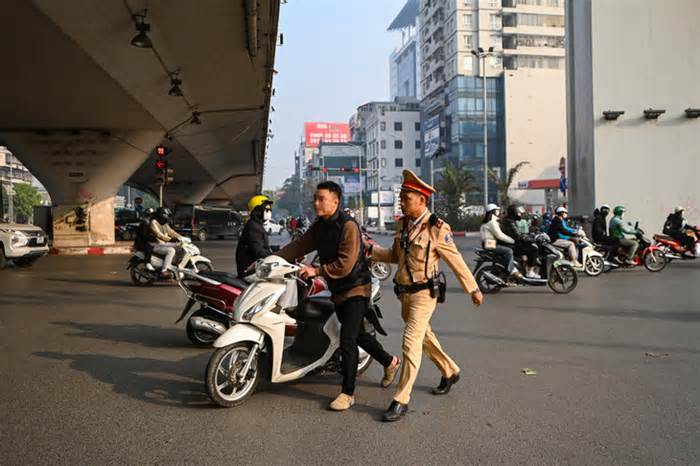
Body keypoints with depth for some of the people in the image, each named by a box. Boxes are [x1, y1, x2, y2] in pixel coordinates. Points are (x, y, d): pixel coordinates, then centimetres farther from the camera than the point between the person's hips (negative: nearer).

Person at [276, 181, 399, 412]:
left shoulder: (348, 225, -19)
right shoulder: (319, 226, 7)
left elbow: (345, 264, -25)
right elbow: (298, 246, 5)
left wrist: (316, 271, -25)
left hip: (356, 289, -9)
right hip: (338, 290, 9)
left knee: (347, 340, -12)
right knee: (358, 334, 21)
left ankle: (347, 393, 0)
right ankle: (390, 362, 42)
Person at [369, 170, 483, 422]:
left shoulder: (437, 228, -16)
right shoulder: (402, 223, 5)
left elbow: (456, 261, -9)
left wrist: (473, 289, -3)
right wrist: (371, 248, 0)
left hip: (424, 293, -8)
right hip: (404, 292, 8)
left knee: (411, 342, -12)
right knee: (424, 336, 21)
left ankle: (401, 400, -4)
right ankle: (449, 372, 44)